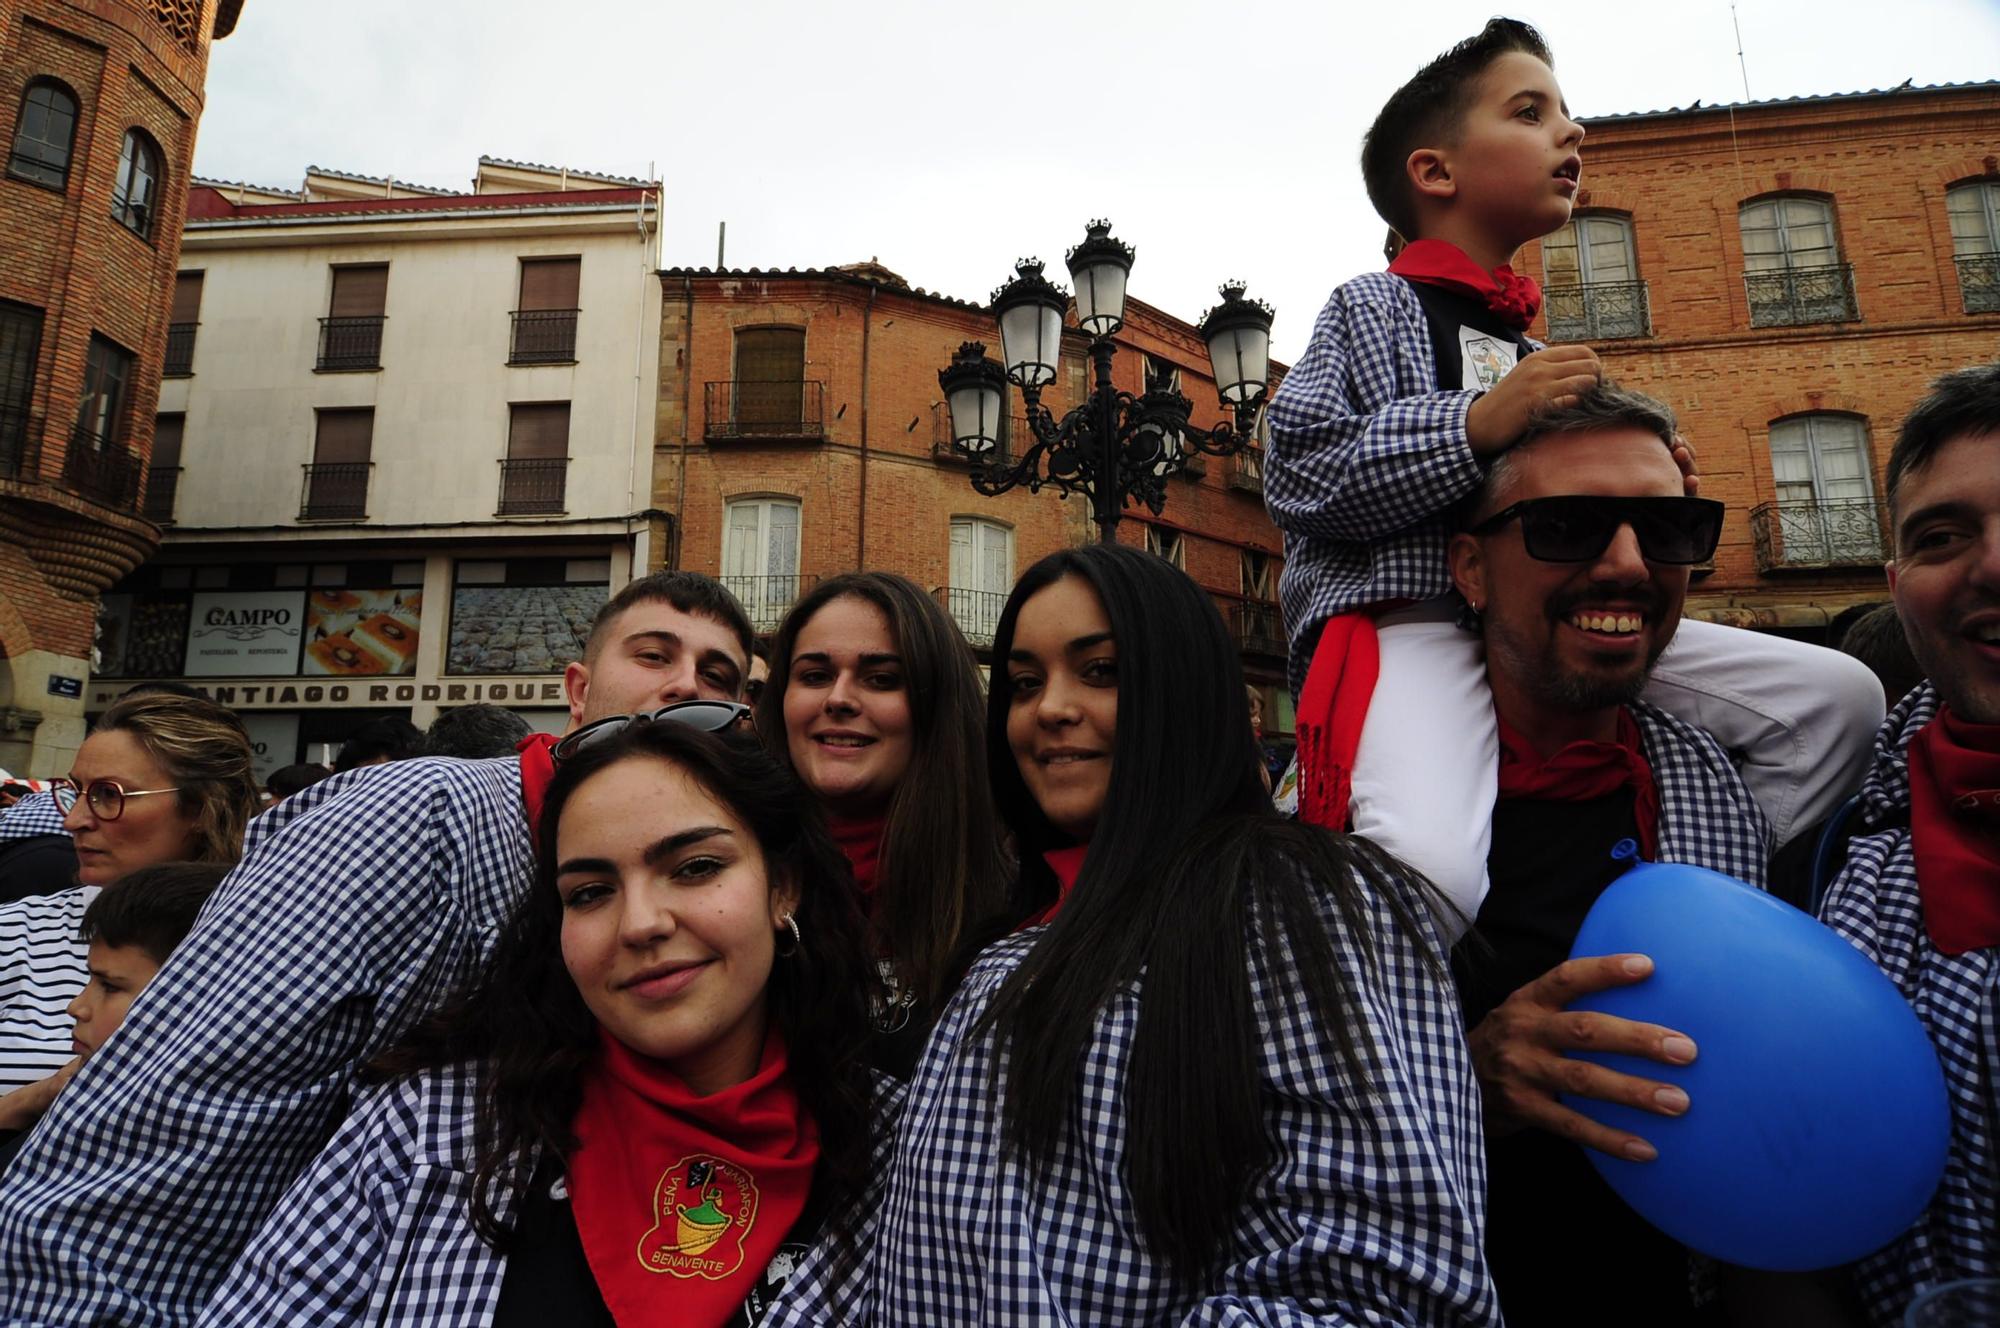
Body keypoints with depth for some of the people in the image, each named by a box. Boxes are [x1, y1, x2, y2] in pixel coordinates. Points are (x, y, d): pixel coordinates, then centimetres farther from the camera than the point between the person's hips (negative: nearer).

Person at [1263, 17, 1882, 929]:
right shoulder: (1373, 308, 4)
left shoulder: (1528, 343, 25)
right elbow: (1299, 471, -12)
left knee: (1837, 697, 1)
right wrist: (1478, 425, -19)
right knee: (1429, 873, -36)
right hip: (1409, 620, -8)